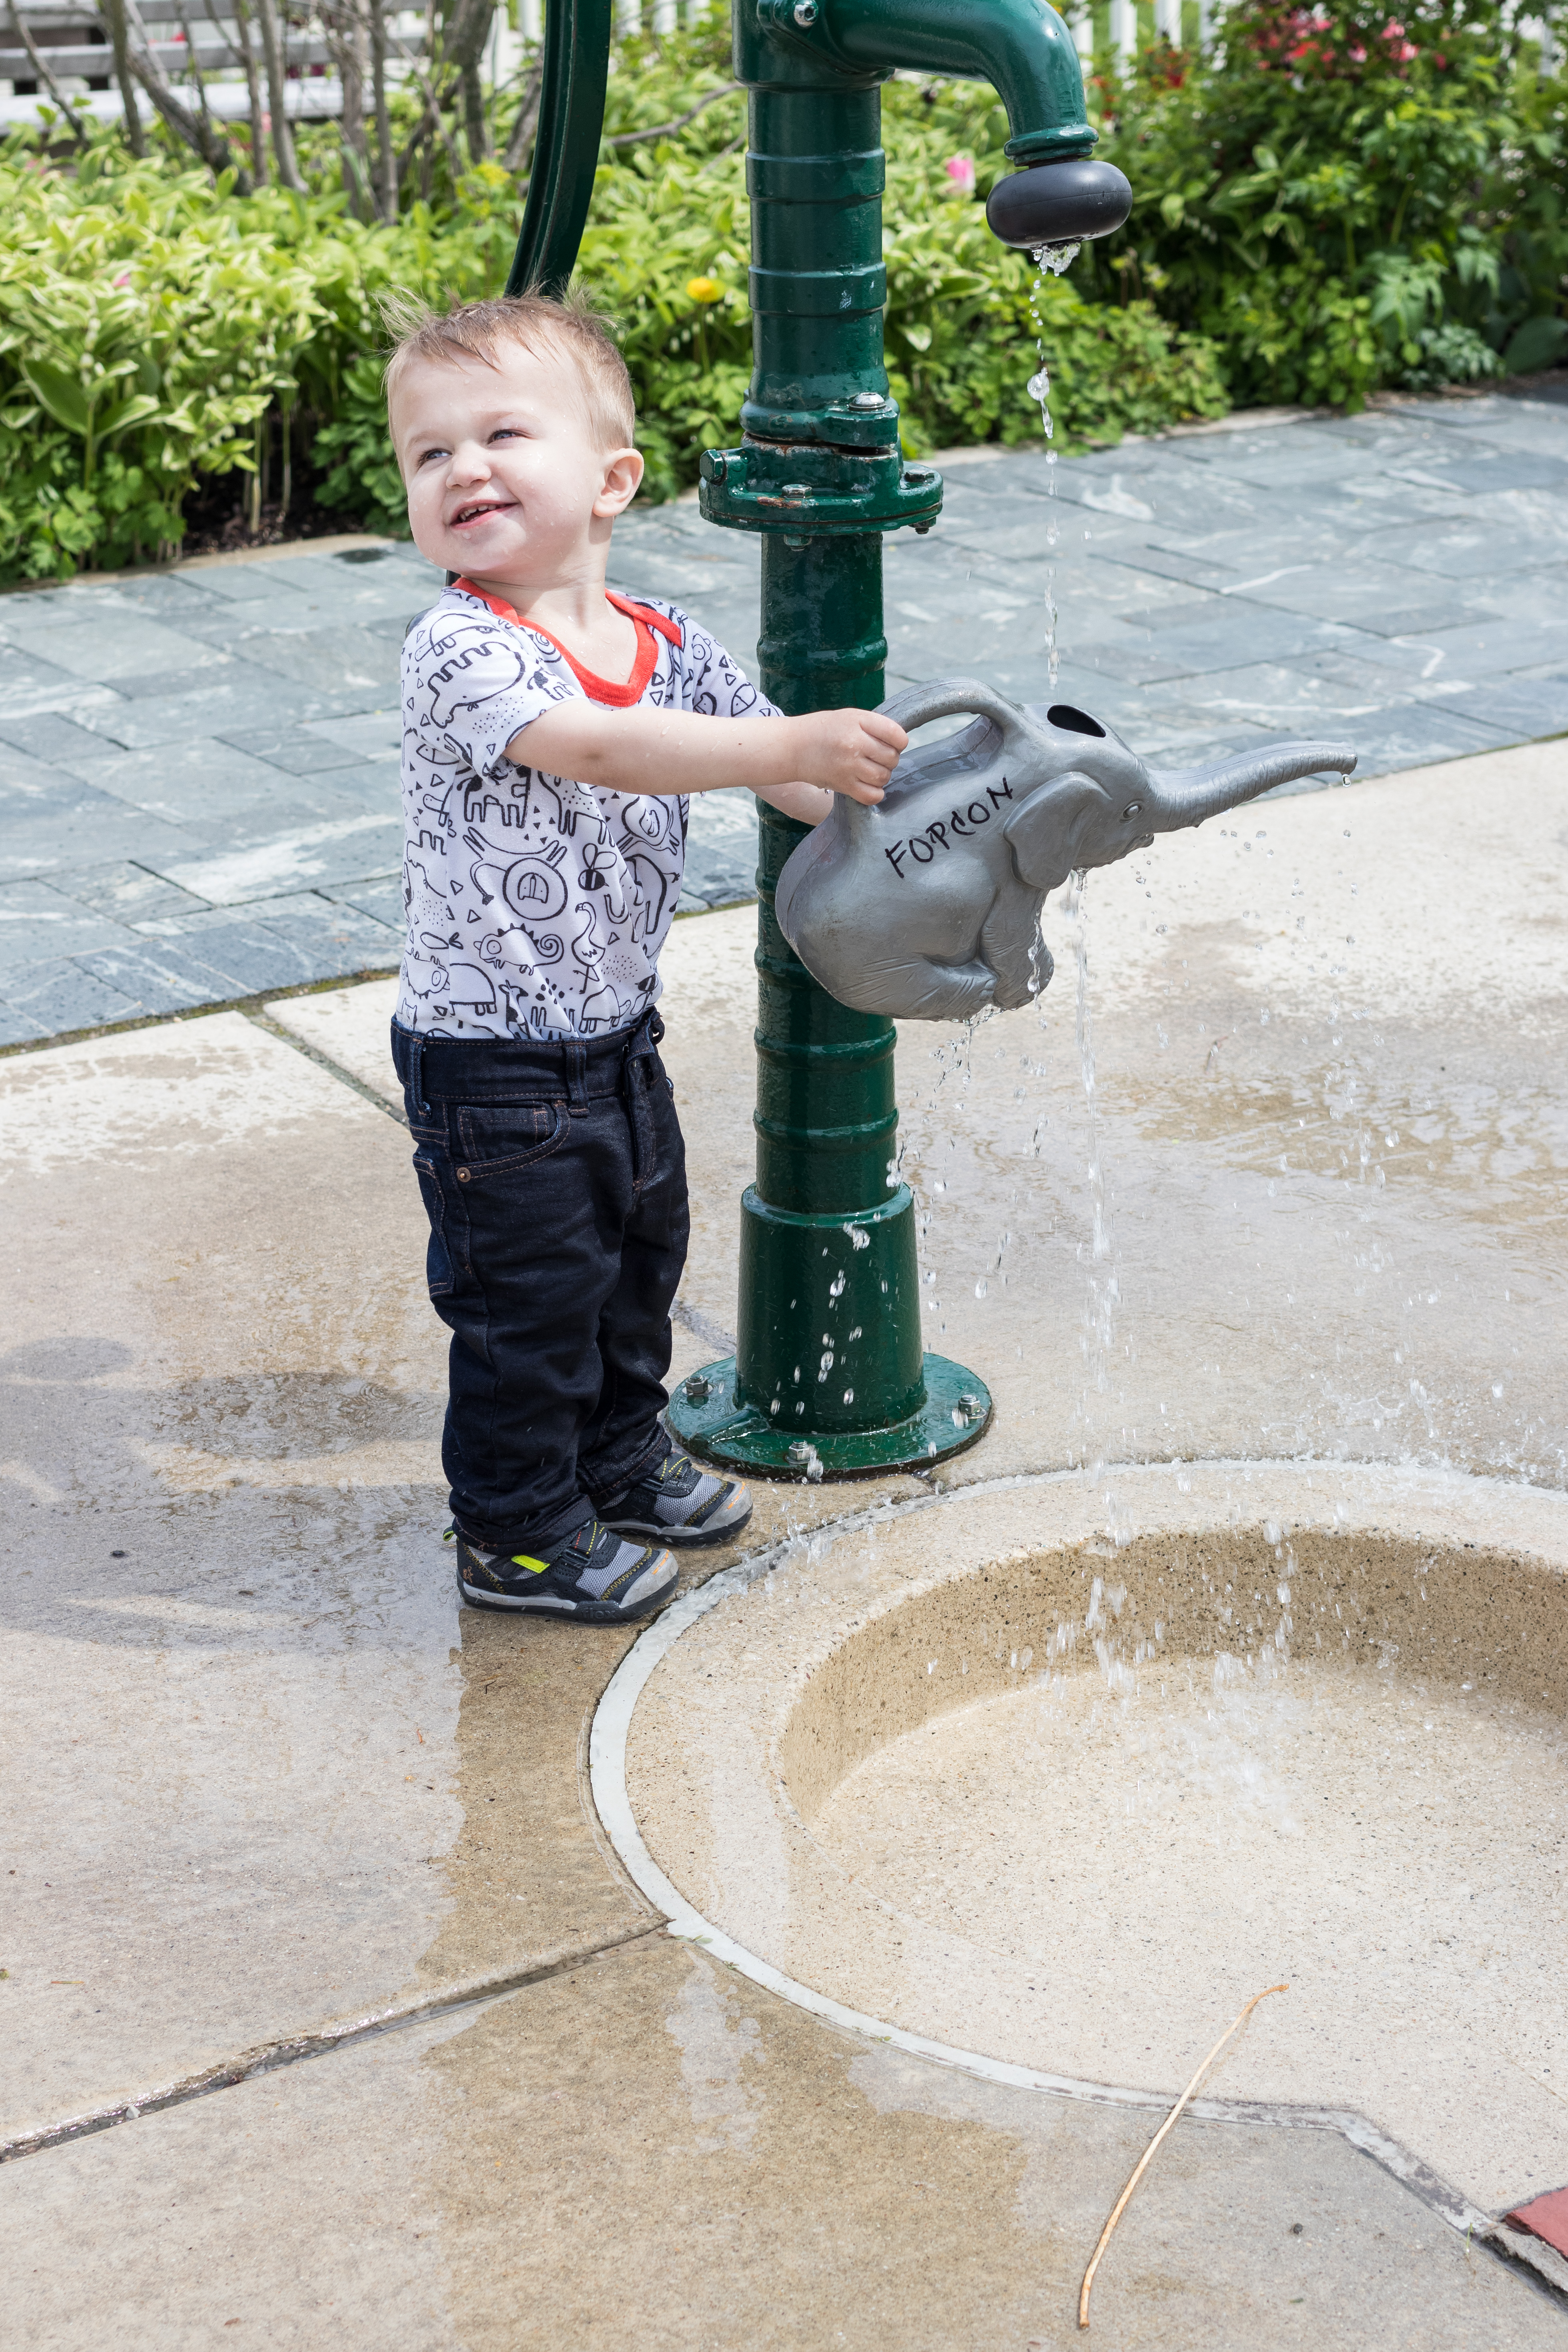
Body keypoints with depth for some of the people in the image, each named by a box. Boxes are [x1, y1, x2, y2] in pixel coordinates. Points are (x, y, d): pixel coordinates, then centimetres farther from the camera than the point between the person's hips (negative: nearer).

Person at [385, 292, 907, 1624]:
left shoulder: (665, 643, 0)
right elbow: (602, 749, -37)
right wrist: (789, 744, -44)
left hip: (616, 1037, 7)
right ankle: (517, 1534, 23)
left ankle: (622, 1459, 46)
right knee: (529, 1297, 4)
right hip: (490, 1060, -7)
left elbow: (776, 764, 6)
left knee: (640, 1253, 23)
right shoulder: (459, 651, -23)